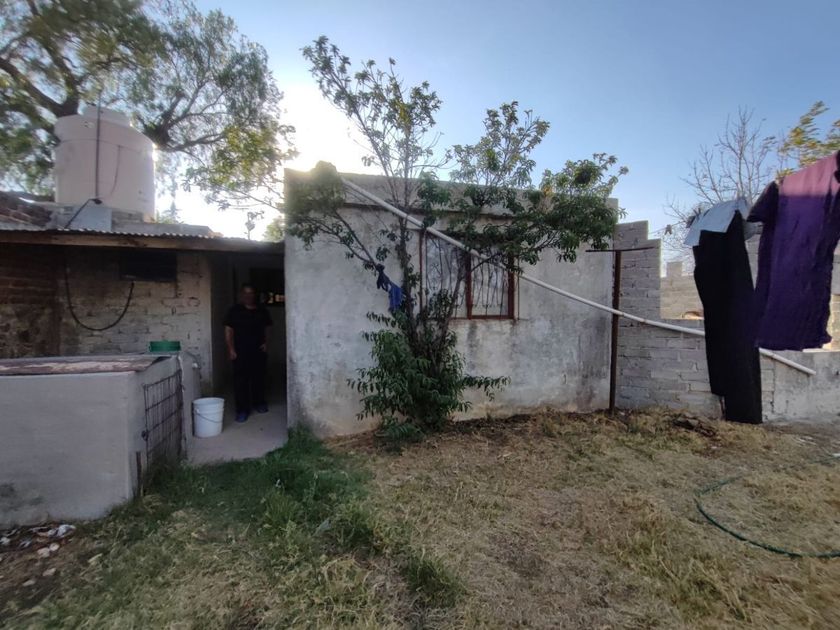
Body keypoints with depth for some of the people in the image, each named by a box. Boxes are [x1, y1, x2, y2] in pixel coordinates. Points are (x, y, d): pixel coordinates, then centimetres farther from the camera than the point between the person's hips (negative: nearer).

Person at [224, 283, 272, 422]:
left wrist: (266, 343, 1)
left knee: (259, 377, 12)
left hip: (258, 351, 3)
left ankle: (259, 403, 29)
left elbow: (266, 328, 14)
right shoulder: (235, 311, -3)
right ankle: (242, 409, 3)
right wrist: (231, 349, -11)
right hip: (241, 352, -3)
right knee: (240, 380, -3)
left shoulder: (262, 310, 7)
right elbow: (228, 330, -5)